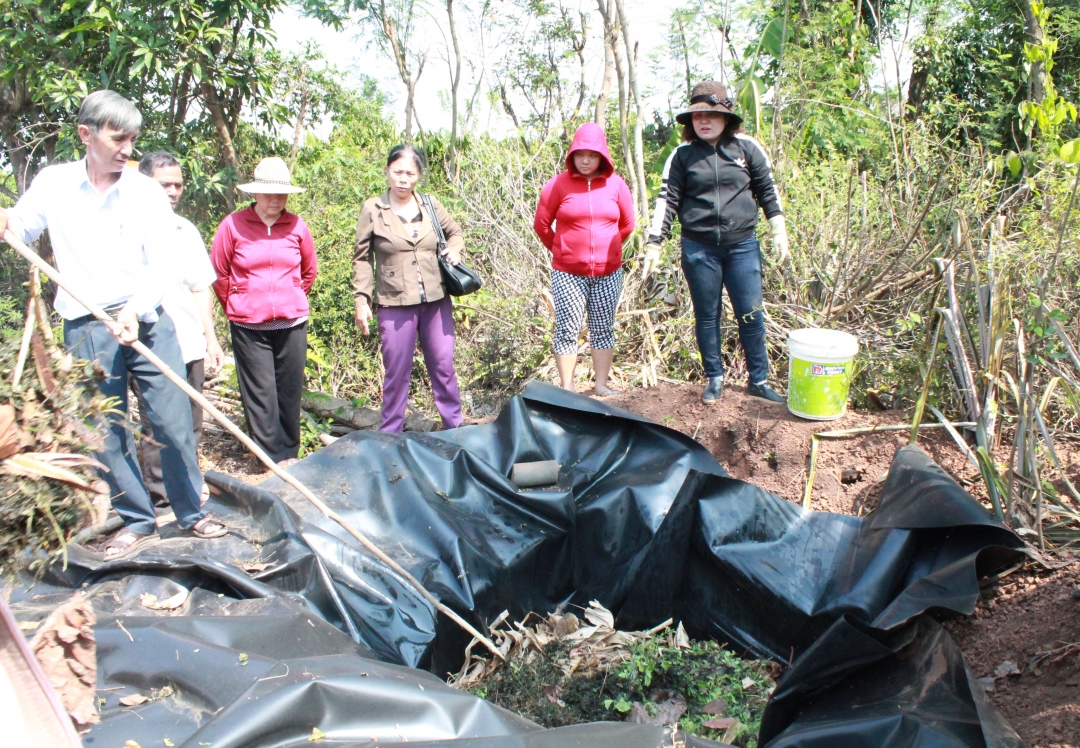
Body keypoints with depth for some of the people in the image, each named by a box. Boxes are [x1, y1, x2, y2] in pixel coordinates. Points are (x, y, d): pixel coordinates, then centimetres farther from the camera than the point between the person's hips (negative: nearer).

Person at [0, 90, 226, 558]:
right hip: (87, 328, 1)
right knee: (106, 432, 6)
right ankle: (136, 520, 20)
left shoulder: (146, 192, 0)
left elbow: (158, 265, -5)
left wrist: (134, 311, -20)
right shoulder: (52, 184, 3)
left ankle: (192, 513, 14)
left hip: (148, 322, -1)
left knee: (173, 421, -1)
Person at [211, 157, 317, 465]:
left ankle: (290, 452, 21)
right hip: (248, 326, -2)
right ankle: (274, 455, 11)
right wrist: (236, 308, 12)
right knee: (260, 392, 1)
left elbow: (309, 270, 16)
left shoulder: (297, 226, 1)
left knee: (290, 390, 7)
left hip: (292, 323, 2)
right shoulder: (233, 225, -5)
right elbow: (219, 273, 5)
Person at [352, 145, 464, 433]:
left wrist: (454, 250, 1)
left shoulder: (430, 205, 6)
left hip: (436, 300, 3)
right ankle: (390, 435, 19)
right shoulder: (372, 209, -1)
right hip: (395, 304, -2)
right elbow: (362, 259, 1)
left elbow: (455, 232, 23)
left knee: (443, 366, 9)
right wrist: (362, 300, -6)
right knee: (397, 372, 5)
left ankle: (454, 427, 22)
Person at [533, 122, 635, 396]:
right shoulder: (559, 184, -5)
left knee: (603, 330, 10)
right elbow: (541, 224, 3)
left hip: (608, 273, 3)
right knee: (567, 331, 0)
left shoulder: (616, 184, 1)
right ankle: (567, 390, 8)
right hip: (568, 273, -2)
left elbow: (627, 224, 13)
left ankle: (602, 385, 19)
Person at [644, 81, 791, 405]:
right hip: (698, 249, 0)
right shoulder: (682, 155, 1)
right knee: (707, 316, 8)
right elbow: (667, 200, 0)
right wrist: (653, 244, -5)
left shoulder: (747, 148, 2)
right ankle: (714, 378, 23)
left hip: (742, 246, 0)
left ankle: (758, 380, 17)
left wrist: (779, 232, 6)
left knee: (751, 314, 2)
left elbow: (767, 192, 9)